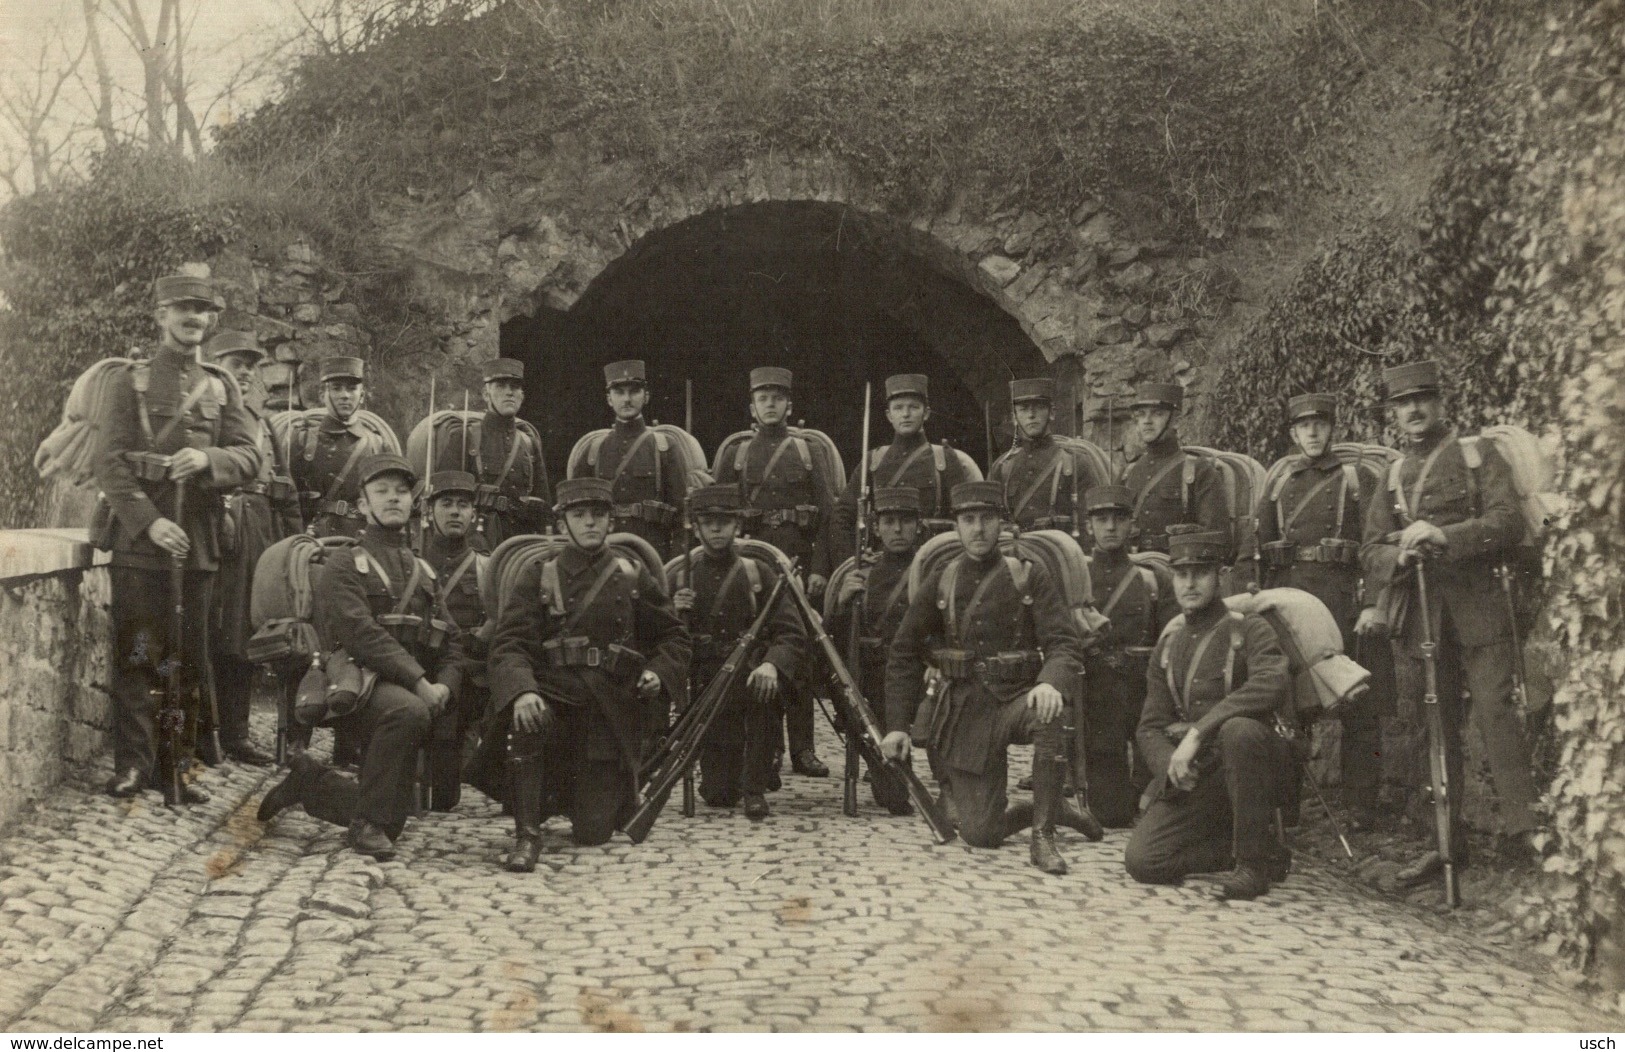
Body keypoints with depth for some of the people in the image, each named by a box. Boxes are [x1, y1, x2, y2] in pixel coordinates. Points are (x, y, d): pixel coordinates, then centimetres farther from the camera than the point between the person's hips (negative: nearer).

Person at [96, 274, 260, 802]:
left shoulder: (221, 387, 13)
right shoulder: (132, 382, 4)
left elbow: (249, 457, 4)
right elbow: (110, 463, -4)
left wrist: (206, 458, -18)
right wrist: (149, 520, -17)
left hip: (200, 544, 3)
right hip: (140, 539, -3)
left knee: (189, 661, 8)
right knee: (136, 658, -3)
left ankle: (177, 765, 17)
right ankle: (132, 764, 5)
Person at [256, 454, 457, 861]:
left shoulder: (423, 571, 19)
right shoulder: (343, 564, -1)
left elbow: (449, 641, 14)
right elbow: (362, 634, -16)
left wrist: (445, 684, -8)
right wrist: (418, 682, -24)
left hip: (411, 688, 7)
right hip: (358, 683, -6)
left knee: (393, 816, 4)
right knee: (410, 712, -40)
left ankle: (308, 780, 27)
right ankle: (369, 822, -23)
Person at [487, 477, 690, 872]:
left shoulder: (633, 577, 8)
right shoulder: (538, 577, 4)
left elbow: (674, 636, 17)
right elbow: (509, 643, -8)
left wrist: (659, 672, -6)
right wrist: (522, 692, -29)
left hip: (614, 708, 0)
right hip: (555, 691, 0)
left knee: (593, 831, -5)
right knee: (529, 722, -38)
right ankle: (527, 835, -22)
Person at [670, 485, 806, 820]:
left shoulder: (759, 573, 4)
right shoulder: (682, 579, 7)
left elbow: (792, 635, -6)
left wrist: (771, 665, -26)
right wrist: (677, 614, -13)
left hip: (751, 679, 0)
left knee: (766, 690, -37)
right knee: (718, 795, -12)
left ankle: (755, 789, -17)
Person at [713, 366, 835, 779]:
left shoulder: (804, 452, 8)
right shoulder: (736, 455, 9)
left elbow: (825, 513, 3)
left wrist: (819, 568, -6)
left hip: (798, 563, 0)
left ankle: (802, 748, 8)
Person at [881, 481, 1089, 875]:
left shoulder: (1029, 576, 1)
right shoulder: (939, 583, 6)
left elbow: (1065, 643, -9)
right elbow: (904, 654, 9)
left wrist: (1051, 683, -31)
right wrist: (897, 724, 1)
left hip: (1017, 697, -1)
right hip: (966, 709, 2)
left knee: (1047, 716, -39)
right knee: (980, 833, -7)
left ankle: (1044, 835, -22)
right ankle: (1046, 810, 27)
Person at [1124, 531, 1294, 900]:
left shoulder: (1249, 630, -5)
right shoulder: (1168, 644, 11)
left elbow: (1272, 685, -27)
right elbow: (1150, 726, 9)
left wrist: (1197, 732, -32)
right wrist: (1171, 766, -15)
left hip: (1259, 769, -4)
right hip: (1195, 779, 4)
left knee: (1238, 730, -38)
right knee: (1141, 860, -15)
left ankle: (1258, 859, -20)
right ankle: (1235, 847, 9)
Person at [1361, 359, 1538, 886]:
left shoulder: (1479, 455, 8)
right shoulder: (1390, 476, 17)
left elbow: (1509, 522, -6)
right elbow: (1370, 556, 11)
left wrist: (1445, 536, -19)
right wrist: (1399, 555, -11)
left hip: (1478, 610, -3)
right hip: (1419, 617, 3)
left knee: (1495, 713, -12)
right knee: (1437, 726, 6)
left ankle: (1525, 830, -6)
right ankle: (1447, 840, 12)